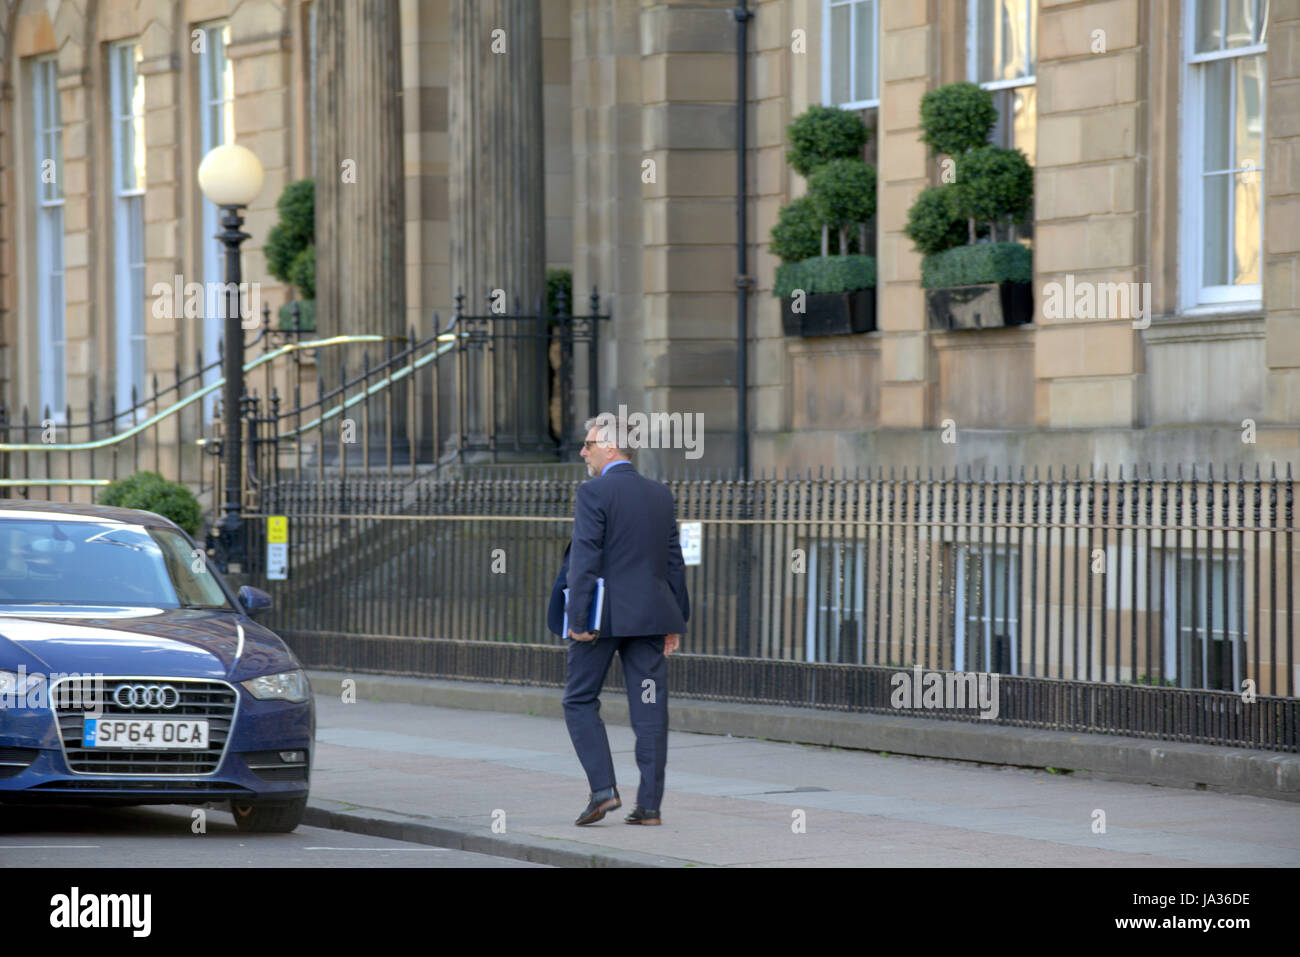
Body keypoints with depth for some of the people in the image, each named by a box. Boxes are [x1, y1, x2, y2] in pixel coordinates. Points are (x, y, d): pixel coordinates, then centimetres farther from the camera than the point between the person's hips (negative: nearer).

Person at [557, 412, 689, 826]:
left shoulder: (594, 493, -9)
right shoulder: (661, 495, 10)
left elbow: (585, 559, -15)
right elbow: (674, 562, 12)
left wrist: (578, 619, -14)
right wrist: (675, 620, 16)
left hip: (604, 616, -5)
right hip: (649, 616, 5)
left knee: (580, 700, 8)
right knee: (649, 710, 4)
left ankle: (603, 788, -4)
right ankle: (649, 804, 3)